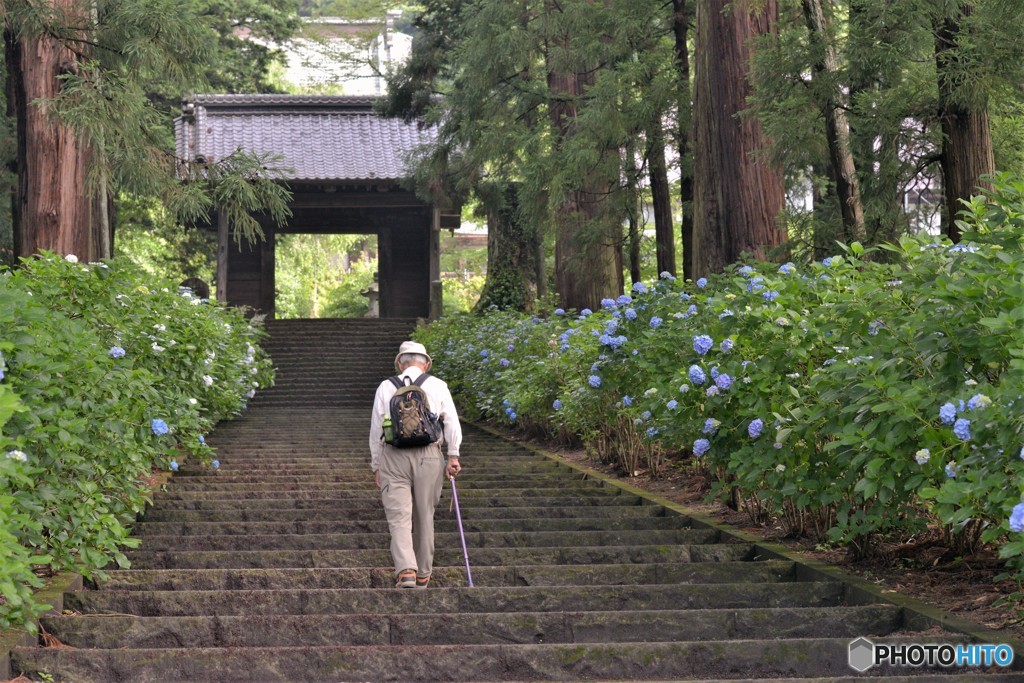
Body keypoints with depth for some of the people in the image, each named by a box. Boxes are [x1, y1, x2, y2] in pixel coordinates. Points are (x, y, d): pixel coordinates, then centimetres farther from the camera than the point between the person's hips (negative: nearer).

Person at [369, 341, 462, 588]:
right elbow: (452, 422, -4)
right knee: (424, 517, 13)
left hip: (393, 457, -1)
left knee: (399, 517, -2)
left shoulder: (386, 387, 6)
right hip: (428, 456, 1)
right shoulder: (437, 386, 4)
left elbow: (376, 429, 8)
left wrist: (376, 466, 14)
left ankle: (406, 570, -21)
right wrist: (453, 456, -2)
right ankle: (423, 575, 21)